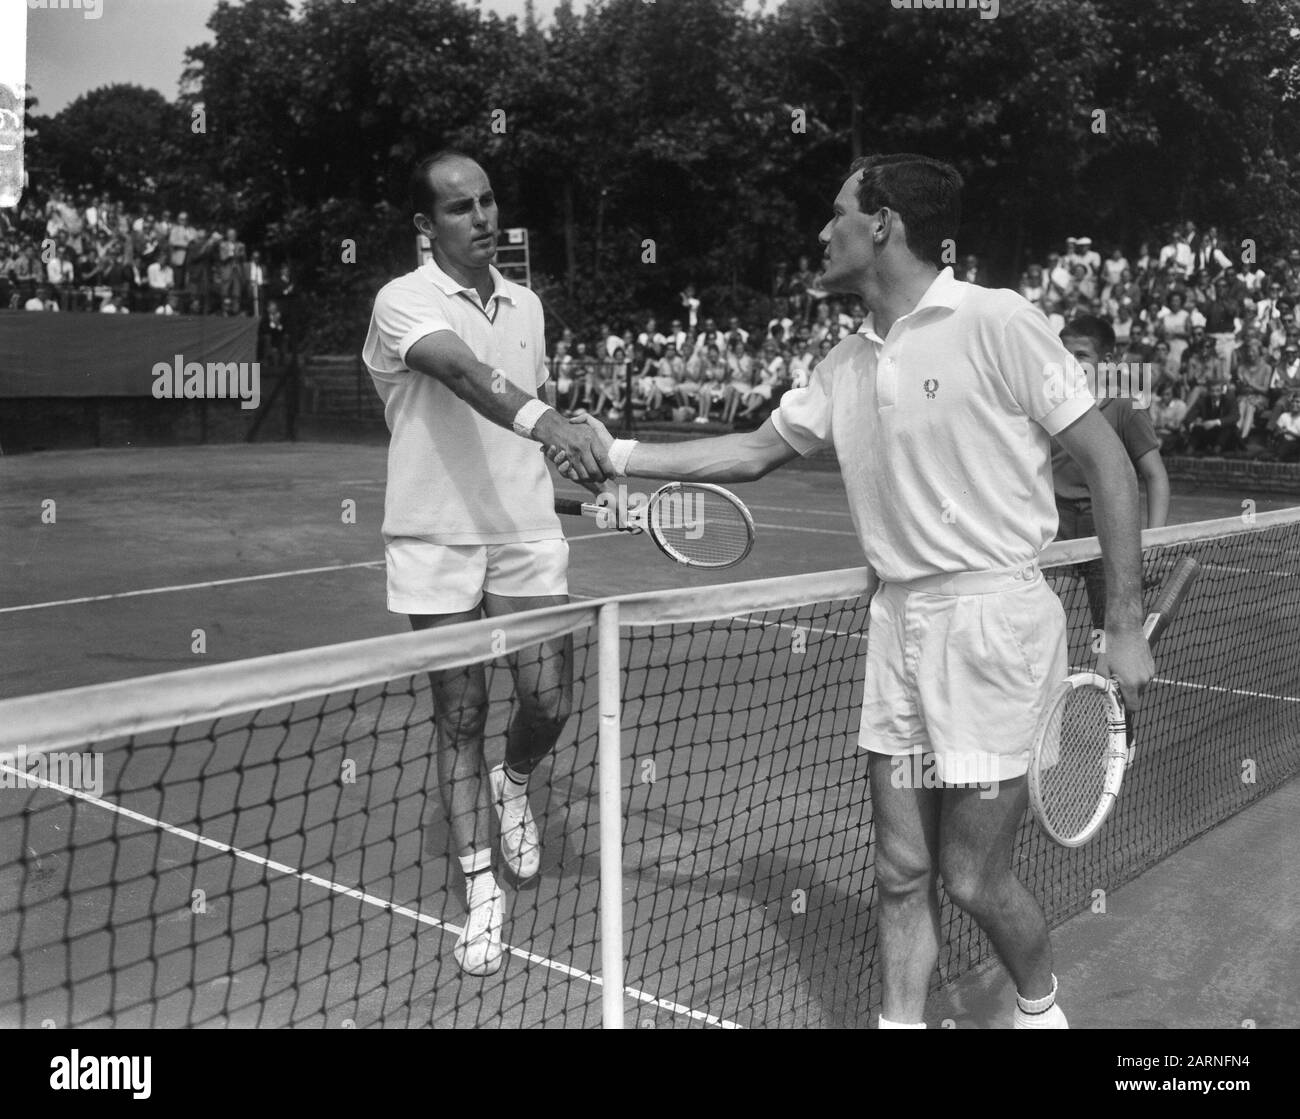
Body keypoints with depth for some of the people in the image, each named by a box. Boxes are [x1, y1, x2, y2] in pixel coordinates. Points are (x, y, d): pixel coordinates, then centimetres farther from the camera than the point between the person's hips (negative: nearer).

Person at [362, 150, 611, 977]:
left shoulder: (527, 304, 11)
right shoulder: (405, 302, -9)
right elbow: (466, 375, -29)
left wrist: (562, 476, 10)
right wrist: (555, 425, -45)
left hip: (527, 534, 4)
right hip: (436, 541, -4)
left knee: (550, 699, -2)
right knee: (459, 717, 4)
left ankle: (515, 783, 33)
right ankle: (481, 888, 17)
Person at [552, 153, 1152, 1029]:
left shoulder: (997, 322, -11)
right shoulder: (847, 368, 9)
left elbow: (1109, 463, -9)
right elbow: (755, 451, 22)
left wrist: (1125, 626, -11)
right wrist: (620, 453, 17)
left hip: (993, 619, -6)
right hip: (899, 621, 6)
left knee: (974, 879, 3)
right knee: (903, 874, 9)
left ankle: (1042, 1008, 32)